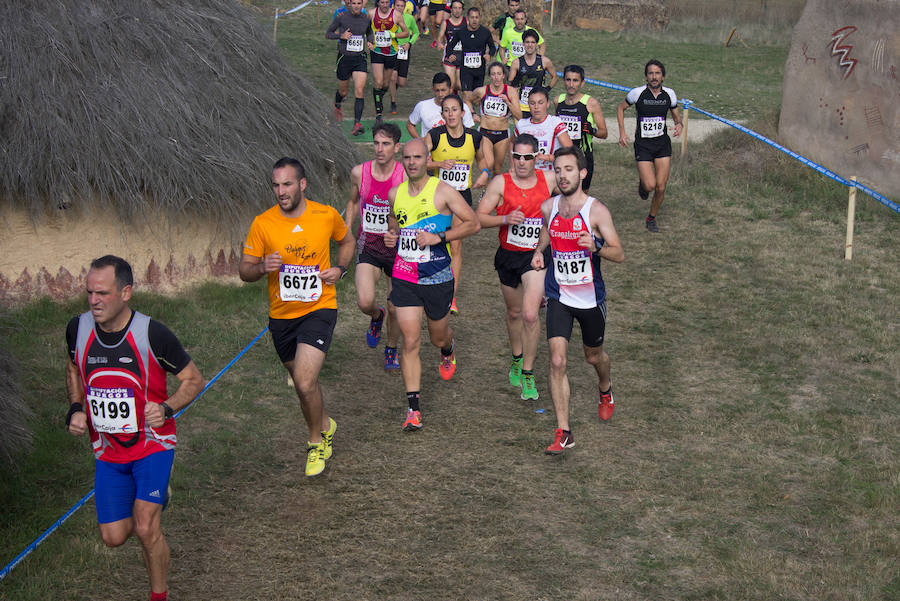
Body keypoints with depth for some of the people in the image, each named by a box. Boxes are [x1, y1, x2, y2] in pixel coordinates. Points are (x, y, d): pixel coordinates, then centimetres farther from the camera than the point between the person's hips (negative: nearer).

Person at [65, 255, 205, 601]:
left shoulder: (152, 334, -18)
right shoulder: (78, 329, -7)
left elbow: (194, 379, -7)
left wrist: (167, 408, -24)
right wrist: (75, 409, 1)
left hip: (152, 443, -4)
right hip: (108, 450, 4)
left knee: (145, 530, -16)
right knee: (114, 537, 3)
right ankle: (154, 496, 37)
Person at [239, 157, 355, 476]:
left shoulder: (326, 215, -6)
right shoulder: (262, 223, -7)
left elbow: (347, 240, 16)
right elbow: (244, 270, -1)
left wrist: (340, 268, -2)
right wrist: (262, 267, -23)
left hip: (319, 309, -3)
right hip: (281, 315, 3)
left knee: (304, 382, -18)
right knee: (302, 379, 18)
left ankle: (316, 442, 6)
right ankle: (325, 425, 47)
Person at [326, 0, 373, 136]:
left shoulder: (366, 19, 3)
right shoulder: (341, 18, -6)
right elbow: (327, 34, 1)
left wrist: (369, 41, 3)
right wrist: (341, 35, -16)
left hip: (360, 59, 1)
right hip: (344, 58, -1)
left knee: (359, 91, -16)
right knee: (343, 91, 15)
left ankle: (357, 123, -19)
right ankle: (337, 106, 51)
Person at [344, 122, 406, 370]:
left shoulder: (406, 177, -14)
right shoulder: (359, 173, -6)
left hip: (397, 247, -1)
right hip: (367, 245, 1)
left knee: (395, 308, 6)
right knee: (365, 302, -17)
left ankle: (391, 349, 34)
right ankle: (376, 317, 21)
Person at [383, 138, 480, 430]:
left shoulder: (442, 191, -9)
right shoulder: (395, 193, 5)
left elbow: (473, 223, -8)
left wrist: (439, 237, -18)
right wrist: (390, 236, 1)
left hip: (438, 277, -2)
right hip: (404, 277, 2)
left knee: (438, 336, 16)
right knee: (410, 341, -7)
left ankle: (447, 351, 56)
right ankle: (413, 408, -4)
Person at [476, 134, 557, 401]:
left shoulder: (549, 179, -4)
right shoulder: (500, 183, -7)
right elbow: (479, 217, -8)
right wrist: (505, 219, -24)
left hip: (536, 256, -1)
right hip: (508, 255, 2)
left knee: (530, 315, -16)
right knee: (514, 313, 18)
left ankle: (528, 374, -3)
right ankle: (517, 359, 44)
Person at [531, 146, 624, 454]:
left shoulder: (596, 210, -14)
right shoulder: (548, 207, -2)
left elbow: (619, 254, -15)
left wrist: (596, 247, -34)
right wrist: (539, 250, 2)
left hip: (590, 298, -2)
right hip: (559, 298, 2)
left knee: (593, 356, 19)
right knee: (557, 361, -12)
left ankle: (605, 391, 55)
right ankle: (563, 432, -8)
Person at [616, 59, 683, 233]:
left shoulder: (669, 94, -2)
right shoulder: (638, 93, -10)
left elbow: (676, 115, 13)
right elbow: (620, 108, 7)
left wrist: (679, 124, -11)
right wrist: (622, 132, -1)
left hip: (663, 144, 2)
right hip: (643, 145, -2)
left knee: (660, 187, 0)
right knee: (649, 185, -14)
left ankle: (652, 218, 23)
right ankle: (642, 183, 24)